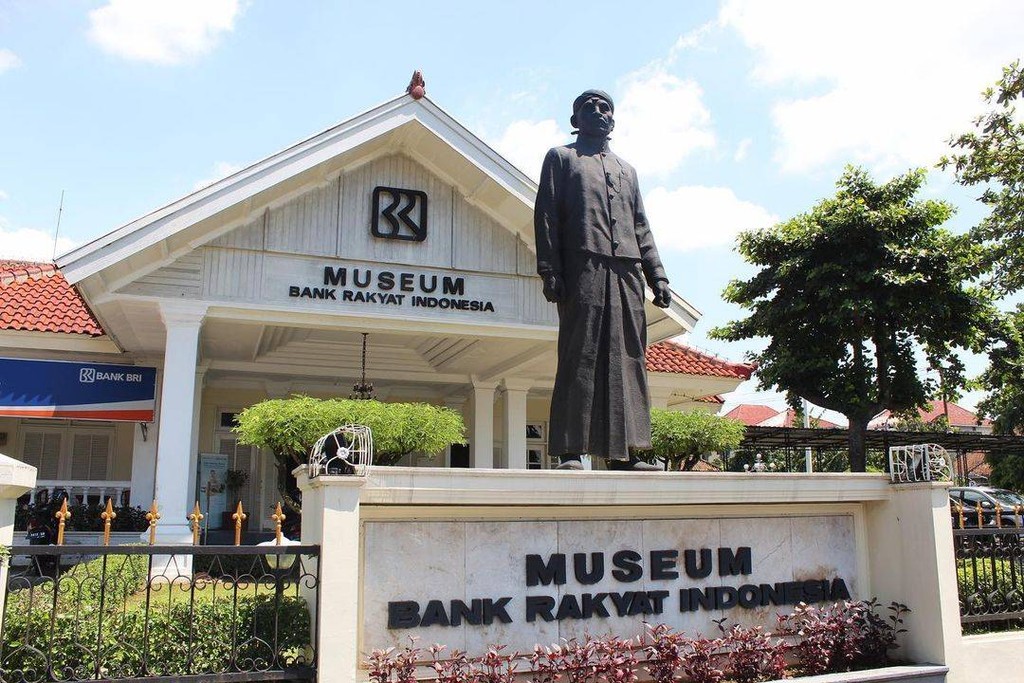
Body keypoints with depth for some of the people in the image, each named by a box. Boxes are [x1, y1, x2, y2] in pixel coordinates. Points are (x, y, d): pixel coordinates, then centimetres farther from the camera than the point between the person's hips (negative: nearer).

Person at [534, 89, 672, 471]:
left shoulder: (627, 170, 29)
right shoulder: (561, 157, 16)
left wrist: (657, 276, 10)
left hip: (627, 272, 5)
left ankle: (623, 452, 0)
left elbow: (641, 228, 23)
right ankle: (570, 451, -9)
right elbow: (546, 216, 3)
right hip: (583, 268, -5)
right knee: (580, 357, -10)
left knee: (627, 360, -1)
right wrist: (550, 271, -10)